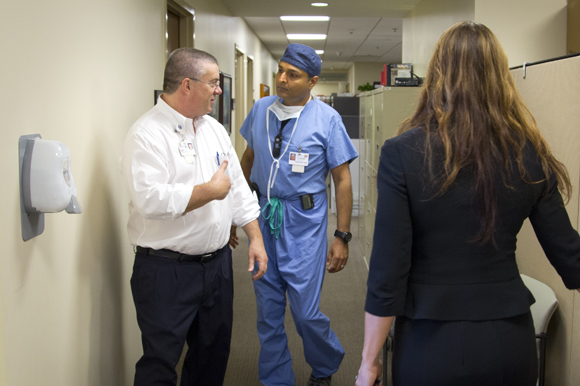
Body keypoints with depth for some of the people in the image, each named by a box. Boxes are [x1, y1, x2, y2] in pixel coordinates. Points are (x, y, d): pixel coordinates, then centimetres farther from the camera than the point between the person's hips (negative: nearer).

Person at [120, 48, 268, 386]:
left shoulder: (214, 129, 10)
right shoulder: (148, 134, -15)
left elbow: (238, 189, 15)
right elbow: (150, 199, -29)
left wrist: (256, 238, 8)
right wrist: (212, 190, -17)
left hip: (218, 263, 8)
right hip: (167, 270, -7)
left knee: (213, 353, 18)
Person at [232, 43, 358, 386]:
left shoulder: (327, 119, -8)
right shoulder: (261, 110, 4)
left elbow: (342, 179, -6)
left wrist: (342, 237, -8)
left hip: (303, 221, -4)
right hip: (262, 216, 4)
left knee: (306, 312, -2)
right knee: (268, 311, 10)